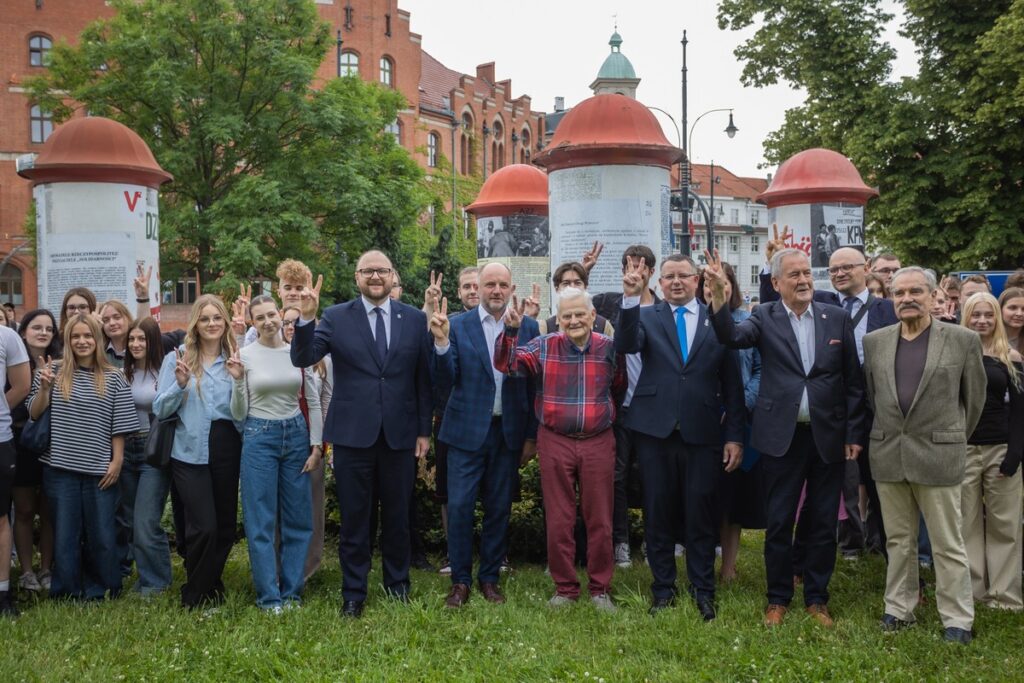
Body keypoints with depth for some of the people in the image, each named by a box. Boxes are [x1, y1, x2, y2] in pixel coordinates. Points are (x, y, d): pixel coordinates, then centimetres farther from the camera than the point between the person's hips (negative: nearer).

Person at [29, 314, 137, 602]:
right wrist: (44, 387, -15)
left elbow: (118, 425, 2)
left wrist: (117, 462, -3)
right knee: (64, 534, 7)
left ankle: (100, 593, 20)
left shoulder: (114, 378, 1)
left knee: (102, 534, 5)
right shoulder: (53, 371, 1)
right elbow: (34, 415, 1)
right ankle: (67, 594, 20)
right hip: (60, 469, 0)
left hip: (99, 470, 0)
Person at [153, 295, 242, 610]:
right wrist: (180, 384, -15)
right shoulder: (177, 359, 2)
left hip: (228, 450, 3)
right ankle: (196, 596, 13)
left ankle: (211, 585, 30)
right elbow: (160, 410, 1)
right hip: (191, 452, -3)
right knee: (204, 527, -8)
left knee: (226, 525, 9)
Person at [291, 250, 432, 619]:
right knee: (353, 519, 8)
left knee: (397, 516, 14)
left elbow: (424, 378, 5)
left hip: (400, 435, 1)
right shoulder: (335, 317, 0)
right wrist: (306, 318, -25)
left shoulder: (414, 319, 3)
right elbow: (302, 358, -9)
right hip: (353, 435, -1)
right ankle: (353, 594, 21)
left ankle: (397, 584, 32)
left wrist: (424, 429, 4)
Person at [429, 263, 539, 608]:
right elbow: (445, 383, -6)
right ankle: (460, 581, 13)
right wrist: (441, 343, -22)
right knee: (459, 506, -2)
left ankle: (489, 577, 24)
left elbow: (534, 384, 4)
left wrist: (531, 436, 3)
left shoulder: (528, 327, 2)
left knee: (499, 508, 10)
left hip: (509, 432, 2)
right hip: (467, 431, -1)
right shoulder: (457, 326, -2)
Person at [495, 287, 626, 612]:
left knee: (600, 520, 7)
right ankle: (565, 587, 21)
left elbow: (620, 390, 12)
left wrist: (609, 416, 4)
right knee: (558, 521, 7)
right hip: (555, 442, 0)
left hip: (598, 442, 0)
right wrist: (510, 330, -27)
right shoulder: (543, 346, -2)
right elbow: (507, 365, -14)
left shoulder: (609, 348, 0)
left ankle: (600, 588, 21)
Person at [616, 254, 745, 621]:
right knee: (658, 511, 8)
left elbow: (732, 384, 5)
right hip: (655, 429, 1)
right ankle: (663, 588, 22)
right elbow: (625, 345, -16)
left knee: (701, 512, 5)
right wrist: (630, 298, -29)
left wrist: (735, 436, 1)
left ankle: (703, 590, 20)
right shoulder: (646, 317, 7)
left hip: (702, 431, 0)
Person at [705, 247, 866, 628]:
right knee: (779, 523, 7)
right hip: (782, 436, -1)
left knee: (823, 523, 10)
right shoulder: (765, 317, 0)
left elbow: (853, 380, 5)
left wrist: (855, 433, 2)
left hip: (829, 435, 2)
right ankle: (778, 599, 22)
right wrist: (718, 296, -36)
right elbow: (732, 337, -21)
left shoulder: (837, 318, 4)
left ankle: (817, 598, 26)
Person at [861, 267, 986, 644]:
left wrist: (953, 439, 12)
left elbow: (974, 398, 6)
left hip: (938, 455, -3)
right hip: (888, 454, 3)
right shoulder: (875, 341, 6)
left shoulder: (963, 340, -2)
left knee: (948, 544, 3)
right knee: (898, 540, 13)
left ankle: (957, 619, 13)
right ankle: (899, 609, 24)